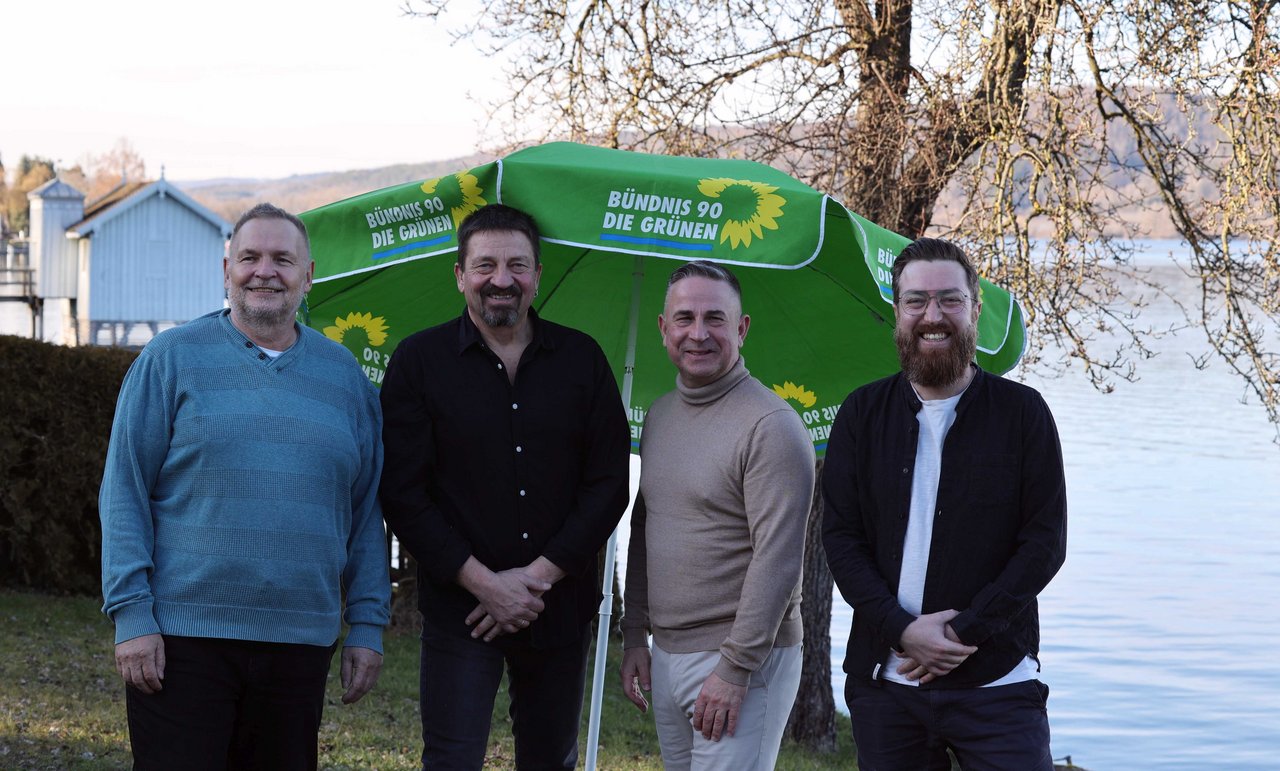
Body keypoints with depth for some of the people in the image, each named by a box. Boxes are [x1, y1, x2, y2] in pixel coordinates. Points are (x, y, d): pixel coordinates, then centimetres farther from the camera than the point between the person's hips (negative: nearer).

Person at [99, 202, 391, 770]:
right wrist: (131, 616, -9)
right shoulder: (172, 359, 2)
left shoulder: (343, 375, 12)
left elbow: (366, 515, 14)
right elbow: (124, 494, -1)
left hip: (300, 640, 3)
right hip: (181, 638, -3)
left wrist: (366, 627, 8)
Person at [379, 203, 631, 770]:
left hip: (560, 609, 3)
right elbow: (403, 494, -5)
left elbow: (610, 483, 1)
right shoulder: (419, 360, 0)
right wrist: (482, 581, -13)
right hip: (460, 610, -2)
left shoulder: (581, 359, 5)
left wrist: (540, 574, -9)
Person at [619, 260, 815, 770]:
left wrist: (735, 668, -19)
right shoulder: (660, 414, 11)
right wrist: (634, 632, 14)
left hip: (742, 657, -7)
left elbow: (778, 560, -18)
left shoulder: (771, 426, -14)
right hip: (666, 654, 7)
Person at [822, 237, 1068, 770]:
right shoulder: (863, 415, 7)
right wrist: (901, 629, -12)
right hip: (886, 682, 2)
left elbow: (1046, 541, -3)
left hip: (996, 685, -2)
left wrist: (965, 631, -12)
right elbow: (840, 537, 2)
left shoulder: (1021, 412, 1)